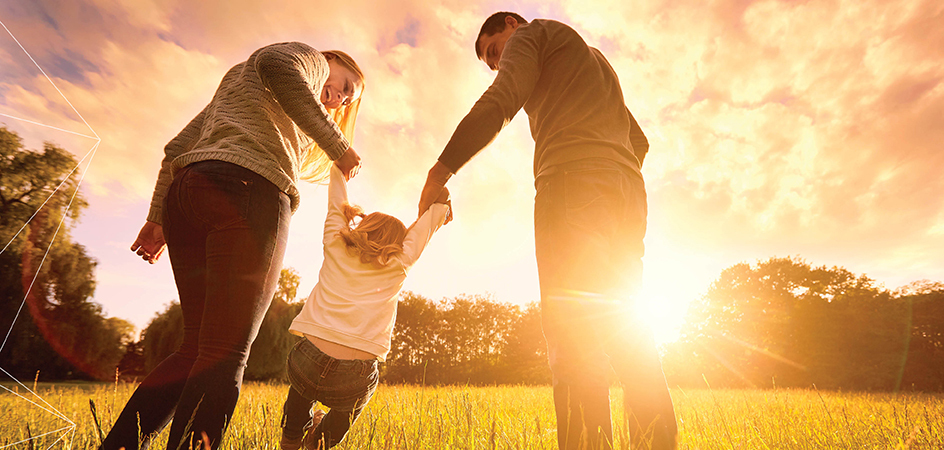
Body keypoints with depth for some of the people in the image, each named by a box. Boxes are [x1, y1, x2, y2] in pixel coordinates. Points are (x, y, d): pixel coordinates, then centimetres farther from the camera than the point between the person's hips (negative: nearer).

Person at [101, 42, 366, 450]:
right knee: (225, 356, -12)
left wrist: (158, 218, 23)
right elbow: (277, 65, -10)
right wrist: (339, 147, -7)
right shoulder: (310, 58, 18)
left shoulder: (235, 80, 40)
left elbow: (178, 147, 29)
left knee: (196, 349, 10)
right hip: (249, 190, -8)